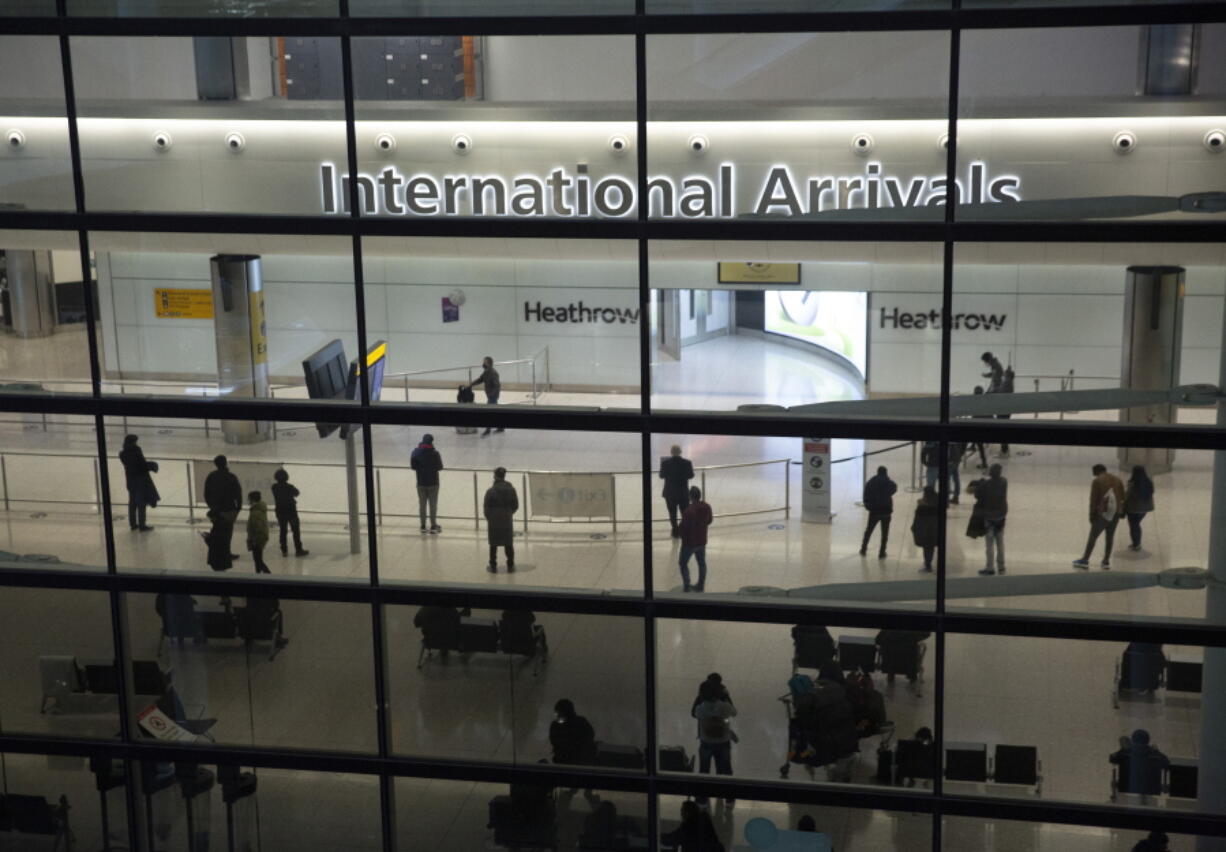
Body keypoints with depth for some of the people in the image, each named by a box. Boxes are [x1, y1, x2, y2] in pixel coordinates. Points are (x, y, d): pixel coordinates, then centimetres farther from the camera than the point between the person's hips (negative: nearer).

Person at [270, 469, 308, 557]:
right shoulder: (289, 487, -16)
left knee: (283, 531, 11)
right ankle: (298, 550, 5)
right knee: (296, 531, 5)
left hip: (280, 512, 3)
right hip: (291, 511, -3)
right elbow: (296, 493, 2)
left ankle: (284, 550, 9)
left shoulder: (275, 487, -8)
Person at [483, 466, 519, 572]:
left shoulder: (491, 491, -13)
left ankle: (493, 566, 11)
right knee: (509, 544, 12)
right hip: (507, 521, 2)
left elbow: (487, 508, -8)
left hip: (494, 521, -2)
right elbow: (515, 505, 3)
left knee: (493, 545, 8)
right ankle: (510, 566, 17)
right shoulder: (511, 489, -3)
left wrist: (488, 518, 9)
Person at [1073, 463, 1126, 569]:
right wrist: (1120, 511, 19)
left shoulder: (1097, 481, -8)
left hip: (1102, 513, -5)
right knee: (1110, 537, 14)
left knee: (1093, 537, 2)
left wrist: (1092, 515, -4)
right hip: (1115, 513, 5)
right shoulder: (1117, 480, 10)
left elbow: (1093, 500, -10)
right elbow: (1122, 498, 12)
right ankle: (1106, 561, 18)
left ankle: (1085, 560, 7)